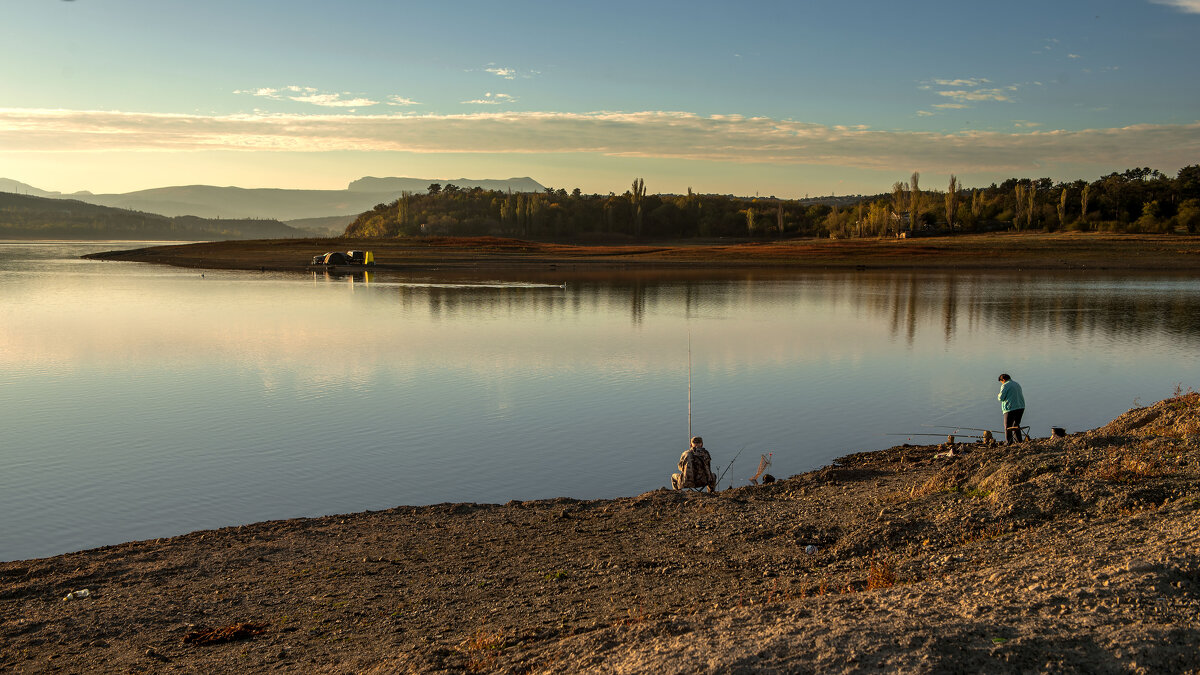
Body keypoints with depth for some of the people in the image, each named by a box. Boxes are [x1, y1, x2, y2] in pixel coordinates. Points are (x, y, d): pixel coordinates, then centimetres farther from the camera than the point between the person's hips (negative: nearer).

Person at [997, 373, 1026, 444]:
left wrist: (999, 395, 8)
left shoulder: (1005, 386, -8)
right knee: (1016, 425, 18)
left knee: (1008, 427, -1)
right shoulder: (1017, 384, 17)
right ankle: (1018, 441, 17)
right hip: (1021, 407, 8)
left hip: (1011, 408, -8)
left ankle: (1009, 443, -6)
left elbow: (1001, 398, -14)